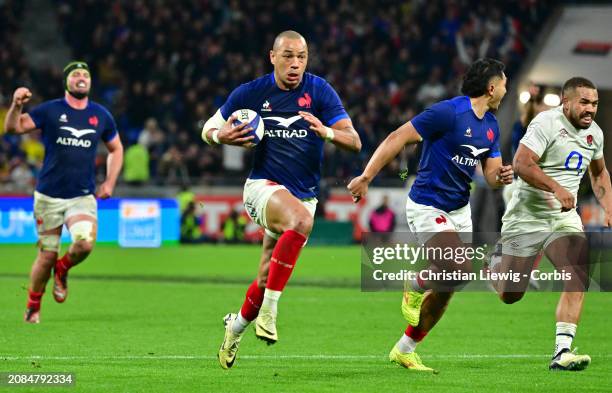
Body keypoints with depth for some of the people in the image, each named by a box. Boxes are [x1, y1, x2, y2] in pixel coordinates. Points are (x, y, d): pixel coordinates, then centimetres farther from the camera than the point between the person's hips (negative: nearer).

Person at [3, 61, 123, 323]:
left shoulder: (101, 115, 7)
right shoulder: (49, 111, -2)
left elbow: (116, 149, 21)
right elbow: (13, 127, -9)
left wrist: (110, 182, 9)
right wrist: (16, 106, -29)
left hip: (83, 197, 1)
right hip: (49, 196, -1)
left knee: (85, 244, -23)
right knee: (47, 255, 1)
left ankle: (62, 270, 11)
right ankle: (33, 306, 24)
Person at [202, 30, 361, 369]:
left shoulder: (319, 91, -4)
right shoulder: (251, 93, -4)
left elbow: (354, 142, -10)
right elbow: (208, 130, 7)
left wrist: (326, 132, -30)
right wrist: (221, 136, -17)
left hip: (304, 196, 3)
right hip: (263, 186, -3)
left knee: (267, 280, 7)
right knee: (301, 219, -36)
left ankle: (235, 327, 39)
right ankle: (267, 312, -33)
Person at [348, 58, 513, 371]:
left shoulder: (491, 126, 8)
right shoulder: (448, 112, -18)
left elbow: (491, 175, 13)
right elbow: (397, 138, -18)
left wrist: (502, 176, -12)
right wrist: (366, 177, -22)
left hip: (459, 209, 8)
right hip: (427, 207, -8)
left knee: (445, 289, 6)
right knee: (456, 269, -23)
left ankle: (404, 350, 19)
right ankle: (414, 289, 9)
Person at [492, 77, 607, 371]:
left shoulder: (595, 133, 8)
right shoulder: (547, 123, -16)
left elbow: (599, 173, 26)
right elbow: (521, 163, -26)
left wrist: (608, 209, 13)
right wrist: (557, 188, -35)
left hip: (564, 218, 5)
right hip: (527, 216, -5)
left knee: (578, 279, -20)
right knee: (510, 296, 2)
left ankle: (562, 352, -23)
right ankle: (495, 266, 39)